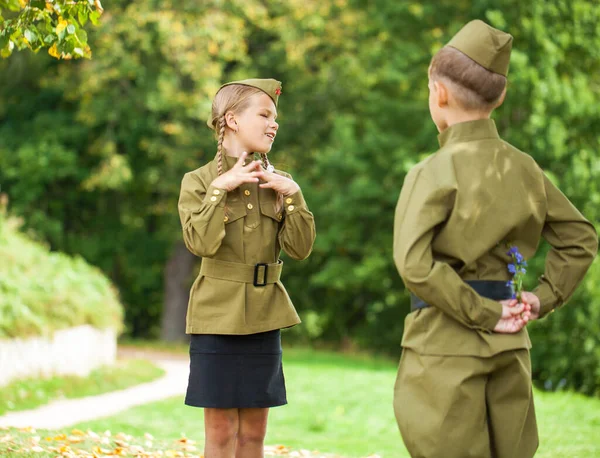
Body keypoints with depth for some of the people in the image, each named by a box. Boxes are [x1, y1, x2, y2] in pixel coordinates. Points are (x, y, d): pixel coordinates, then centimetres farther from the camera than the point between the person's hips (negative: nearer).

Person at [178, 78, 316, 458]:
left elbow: (300, 248, -2)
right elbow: (202, 243, -18)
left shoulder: (277, 183, 8)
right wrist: (219, 189, -18)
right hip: (218, 317, -4)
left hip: (264, 318, 4)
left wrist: (292, 195, -11)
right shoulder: (199, 182, -3)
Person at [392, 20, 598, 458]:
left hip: (446, 346, -6)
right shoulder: (523, 168, 5)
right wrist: (544, 298, 9)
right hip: (509, 347, 6)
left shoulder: (436, 171, -14)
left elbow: (414, 264, -23)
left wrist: (481, 314, -15)